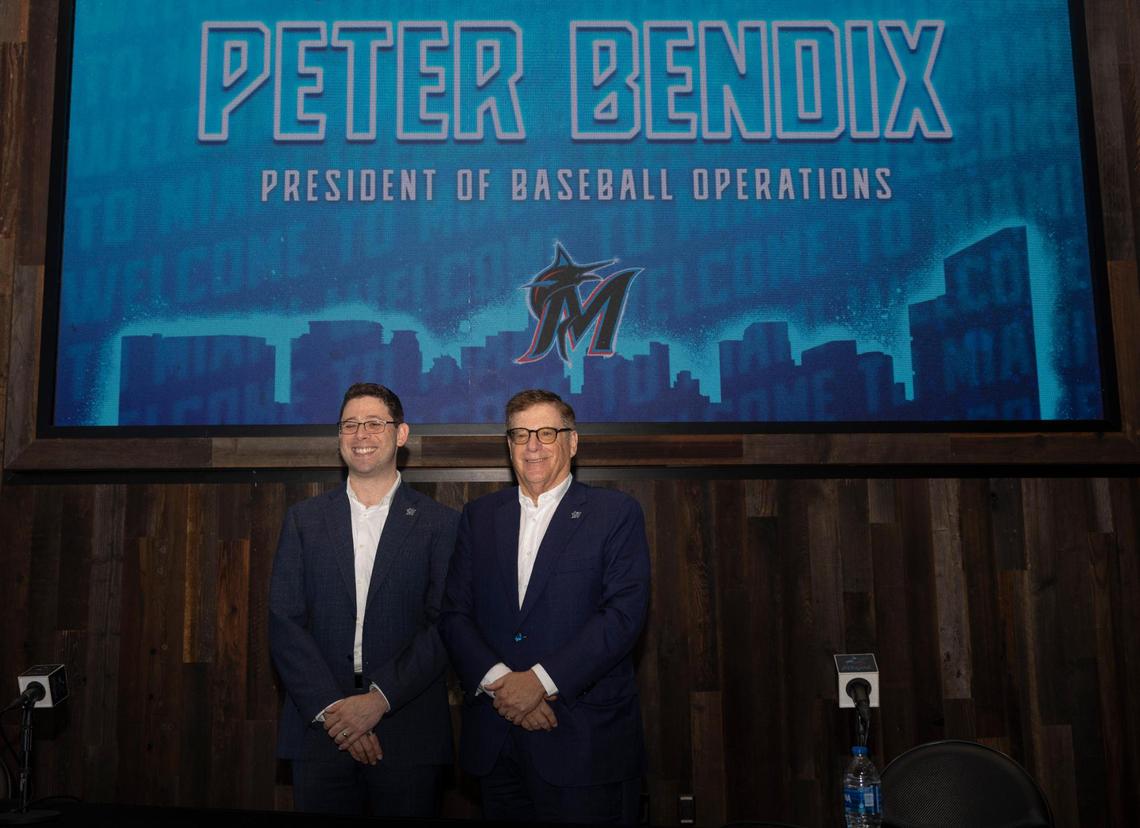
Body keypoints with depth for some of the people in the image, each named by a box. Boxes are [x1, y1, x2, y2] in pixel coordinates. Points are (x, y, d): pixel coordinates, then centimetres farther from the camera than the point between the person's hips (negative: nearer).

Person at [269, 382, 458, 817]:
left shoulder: (439, 524, 1)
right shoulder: (304, 519, 8)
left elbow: (445, 626, -5)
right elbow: (284, 622, 1)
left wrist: (379, 699, -14)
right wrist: (330, 707, -10)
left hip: (409, 732, -1)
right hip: (319, 729, 2)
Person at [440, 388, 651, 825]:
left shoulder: (617, 513, -1)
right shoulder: (479, 516, 11)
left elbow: (624, 614, -11)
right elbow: (454, 613, 5)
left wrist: (540, 680, -16)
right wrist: (498, 681, -12)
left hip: (585, 740, -3)